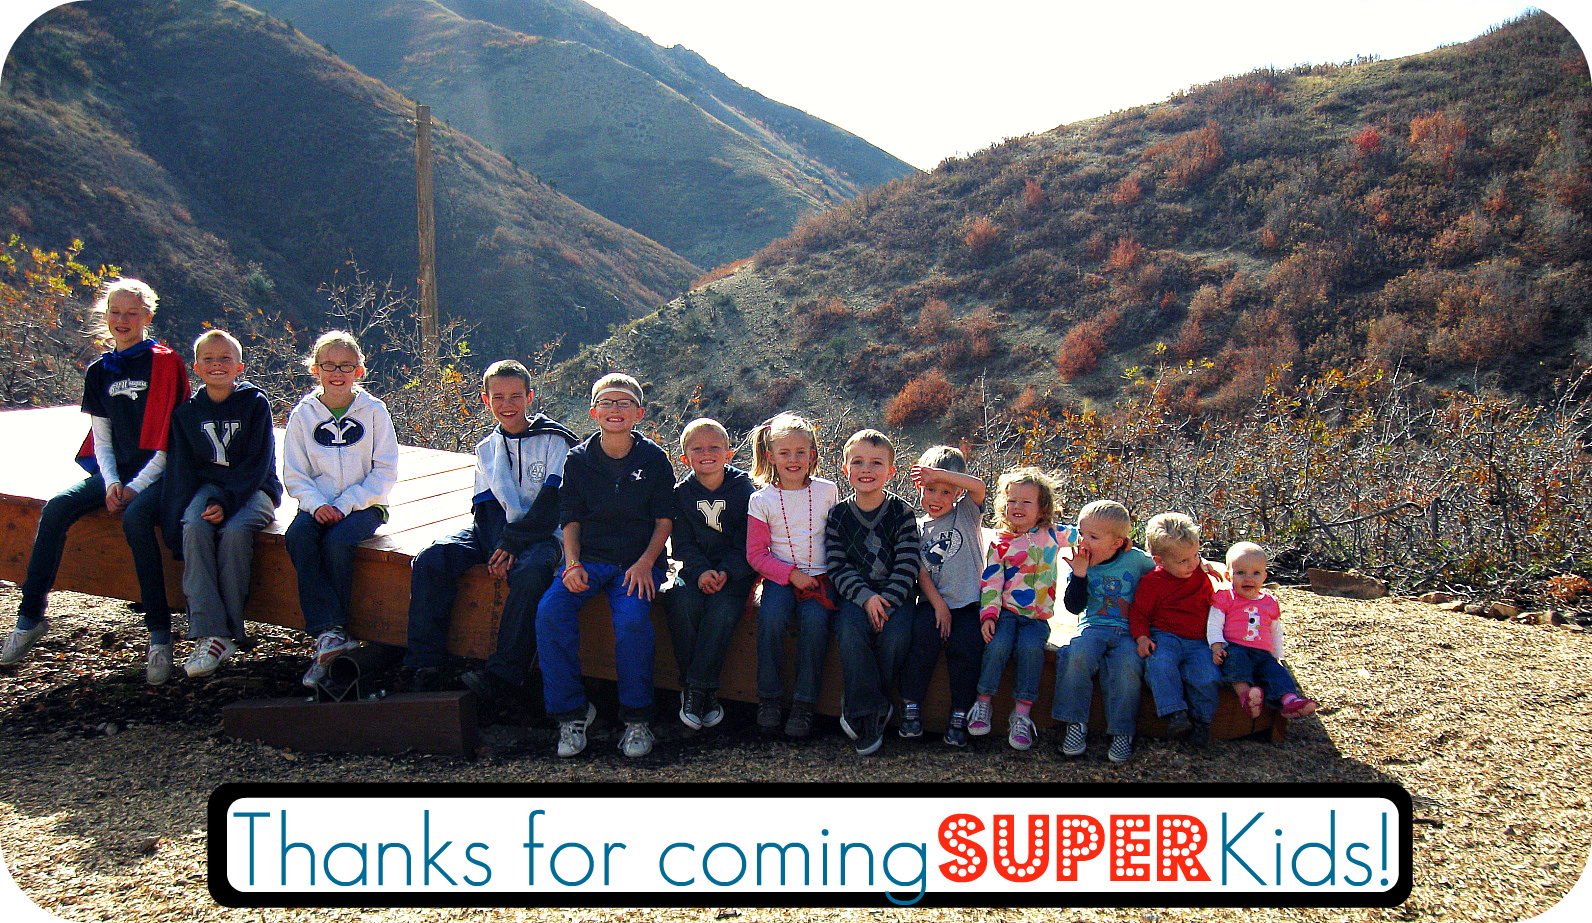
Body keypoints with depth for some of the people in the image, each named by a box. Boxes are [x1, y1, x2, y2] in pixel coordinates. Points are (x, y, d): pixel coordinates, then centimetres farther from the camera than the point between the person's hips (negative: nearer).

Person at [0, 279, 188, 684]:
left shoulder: (166, 364, -5)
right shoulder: (99, 371, 13)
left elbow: (171, 437, -9)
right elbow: (101, 437, 12)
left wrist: (137, 486, -15)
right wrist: (111, 483, -6)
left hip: (157, 473, -6)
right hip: (115, 471, 6)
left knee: (135, 516, -35)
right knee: (55, 508, -19)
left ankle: (160, 634, -30)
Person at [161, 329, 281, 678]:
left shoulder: (255, 403, -2)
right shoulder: (187, 412, 8)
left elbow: (257, 464, -9)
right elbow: (181, 471, 7)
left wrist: (225, 502, -22)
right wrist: (175, 526, -6)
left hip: (253, 489, -3)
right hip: (209, 486, 3)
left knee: (235, 531, -33)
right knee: (194, 527, -29)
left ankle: (230, 630, -23)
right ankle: (209, 634, -32)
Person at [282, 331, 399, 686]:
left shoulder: (373, 411, 0)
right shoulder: (303, 414, 7)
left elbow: (385, 473, -3)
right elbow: (294, 475, 5)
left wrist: (345, 505, -14)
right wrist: (316, 505, -15)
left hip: (363, 504, -2)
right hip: (319, 504, 2)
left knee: (338, 540, -31)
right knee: (298, 537, -28)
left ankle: (330, 637, -20)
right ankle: (329, 632, -31)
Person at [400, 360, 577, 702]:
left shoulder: (554, 440, -1)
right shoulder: (487, 448, 15)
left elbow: (552, 505, -10)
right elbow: (486, 506, 6)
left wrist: (513, 543, -18)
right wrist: (499, 548, -14)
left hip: (541, 533, -5)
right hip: (495, 531, 5)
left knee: (531, 571, -39)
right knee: (430, 561, -20)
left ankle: (503, 674, -32)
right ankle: (423, 667, -17)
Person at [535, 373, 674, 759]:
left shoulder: (653, 458, 4)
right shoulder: (578, 459, 8)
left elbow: (664, 519, 4)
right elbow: (570, 520, 9)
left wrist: (645, 563, -11)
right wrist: (573, 564, -8)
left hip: (637, 560, -2)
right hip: (588, 557, 2)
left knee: (632, 618, -31)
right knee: (550, 612, -25)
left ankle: (636, 718, -13)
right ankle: (571, 712, -11)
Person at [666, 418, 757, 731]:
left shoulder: (744, 489, -1)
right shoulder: (681, 493, 5)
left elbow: (748, 544, -4)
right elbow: (683, 544, 0)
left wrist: (726, 573, -20)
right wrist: (701, 572, -19)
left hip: (735, 572, -2)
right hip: (696, 568, 2)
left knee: (722, 608, -31)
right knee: (682, 603, -28)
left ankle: (699, 687, -22)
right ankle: (691, 689, -17)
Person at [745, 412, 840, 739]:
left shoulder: (828, 491, 5)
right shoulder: (761, 500, 2)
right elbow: (756, 553, 0)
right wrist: (791, 574, -12)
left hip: (820, 575, 0)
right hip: (780, 576, 0)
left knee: (815, 619, -28)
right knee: (771, 617, -29)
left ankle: (804, 703, -16)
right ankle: (769, 698, -13)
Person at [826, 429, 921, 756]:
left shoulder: (901, 513, 1)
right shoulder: (838, 515, 4)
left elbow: (908, 565, -5)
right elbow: (838, 567, -2)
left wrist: (887, 601, -19)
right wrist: (865, 598, -18)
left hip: (894, 596, 0)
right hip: (855, 595, 0)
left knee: (896, 633, -29)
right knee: (850, 630, -30)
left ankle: (860, 710, -9)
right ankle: (872, 716, -20)